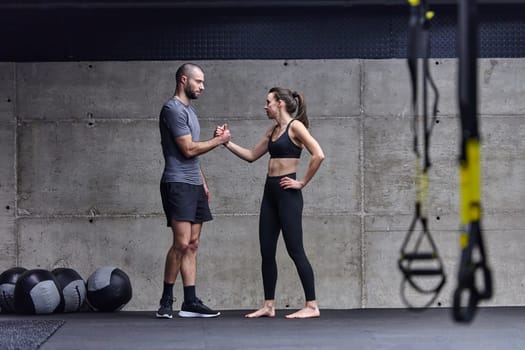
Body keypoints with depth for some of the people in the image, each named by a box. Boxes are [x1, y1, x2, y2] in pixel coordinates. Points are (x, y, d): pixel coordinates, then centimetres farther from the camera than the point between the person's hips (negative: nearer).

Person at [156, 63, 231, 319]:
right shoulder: (173, 109, -11)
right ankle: (166, 300, -5)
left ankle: (190, 302, 5)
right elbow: (188, 149, -15)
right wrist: (218, 141, -4)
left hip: (193, 185, 10)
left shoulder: (188, 110, 21)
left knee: (192, 245, 5)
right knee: (182, 243, -14)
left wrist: (203, 182, 21)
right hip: (177, 184, -10)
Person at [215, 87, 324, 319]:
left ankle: (312, 306, -3)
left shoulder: (295, 126, -8)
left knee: (295, 249, -7)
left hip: (287, 194, -8)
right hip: (270, 192, 8)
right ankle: (268, 306, 13)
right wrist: (227, 142, 12)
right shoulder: (273, 130, 16)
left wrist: (302, 183, -14)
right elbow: (251, 156, 22)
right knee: (267, 251, 7)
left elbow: (318, 155, -19)